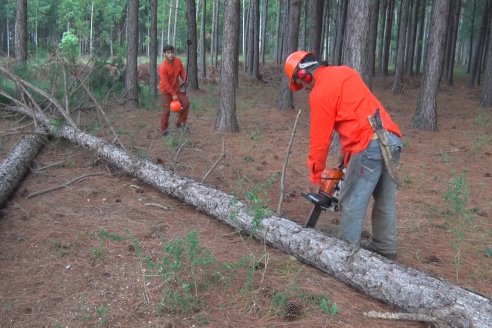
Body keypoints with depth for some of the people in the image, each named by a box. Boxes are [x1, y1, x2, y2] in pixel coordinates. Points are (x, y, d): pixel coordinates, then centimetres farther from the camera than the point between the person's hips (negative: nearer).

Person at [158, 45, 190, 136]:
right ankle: (163, 129, 7)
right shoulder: (163, 67, -25)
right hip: (166, 90, -6)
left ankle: (180, 122, 16)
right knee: (166, 110, -7)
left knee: (186, 102, 1)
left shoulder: (178, 61, -8)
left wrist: (185, 79, -16)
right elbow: (165, 83, -23)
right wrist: (173, 94, -21)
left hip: (176, 88, 6)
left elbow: (182, 72, 6)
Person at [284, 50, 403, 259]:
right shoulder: (345, 72, 20)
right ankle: (385, 248, 29)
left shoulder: (320, 92, -5)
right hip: (392, 138, 9)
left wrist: (315, 177, 9)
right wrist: (346, 151, 24)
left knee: (352, 203, 3)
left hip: (370, 146, -9)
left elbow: (320, 139, -2)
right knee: (385, 199, 18)